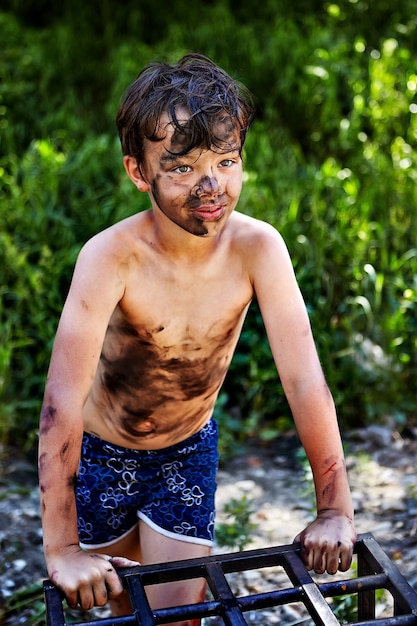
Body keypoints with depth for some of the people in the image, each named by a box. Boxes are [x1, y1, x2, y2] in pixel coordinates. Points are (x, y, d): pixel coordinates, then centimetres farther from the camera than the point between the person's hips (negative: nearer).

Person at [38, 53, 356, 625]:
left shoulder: (257, 247, -23)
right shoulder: (111, 256, -31)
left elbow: (304, 378, -21)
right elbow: (63, 400, -36)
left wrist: (335, 508, -21)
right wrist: (63, 550, -38)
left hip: (189, 453, 2)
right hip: (101, 455, -1)